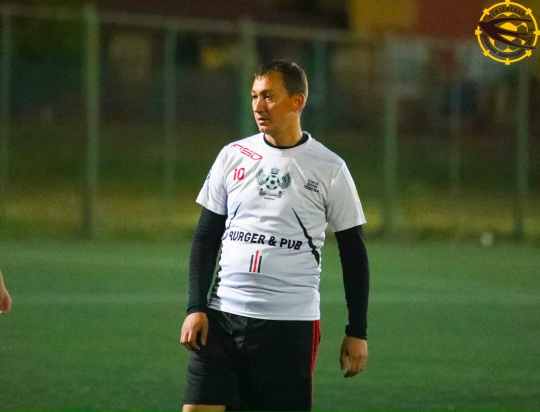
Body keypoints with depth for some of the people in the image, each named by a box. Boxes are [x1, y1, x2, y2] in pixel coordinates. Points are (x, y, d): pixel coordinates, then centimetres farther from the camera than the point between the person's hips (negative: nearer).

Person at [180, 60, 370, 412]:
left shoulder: (329, 169, 0)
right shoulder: (233, 156, 7)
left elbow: (353, 252, 4)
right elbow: (206, 238, 10)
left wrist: (357, 331, 0)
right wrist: (196, 307, -1)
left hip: (290, 324, -2)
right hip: (221, 317, 2)